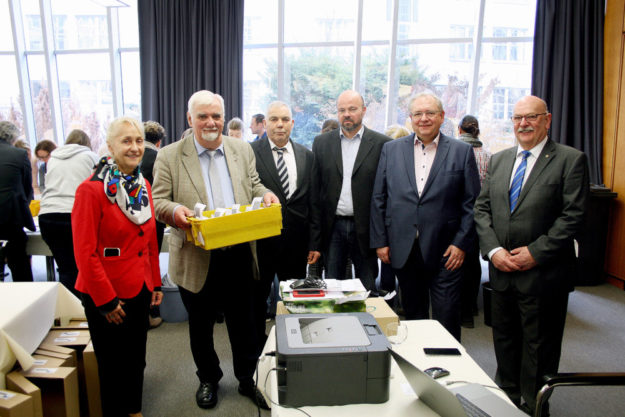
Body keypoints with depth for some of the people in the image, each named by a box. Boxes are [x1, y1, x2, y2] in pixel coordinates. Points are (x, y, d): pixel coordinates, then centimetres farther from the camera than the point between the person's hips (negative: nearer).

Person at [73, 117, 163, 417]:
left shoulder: (143, 186, 5)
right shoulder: (91, 190, -16)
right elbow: (85, 252, -16)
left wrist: (155, 282, 11)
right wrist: (105, 299, -14)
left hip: (139, 290, 6)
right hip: (105, 298, -6)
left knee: (136, 361, 20)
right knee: (113, 366, 11)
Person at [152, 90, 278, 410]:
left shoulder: (243, 149, 7)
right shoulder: (169, 156, -3)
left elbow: (252, 185, 13)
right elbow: (158, 200, -4)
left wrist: (264, 193, -10)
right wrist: (174, 210, -26)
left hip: (239, 255, 2)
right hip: (197, 259, -2)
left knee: (243, 321, 15)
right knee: (200, 324, 17)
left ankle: (247, 379, 36)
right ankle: (208, 379, 41)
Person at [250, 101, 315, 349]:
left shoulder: (306, 156, 6)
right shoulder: (250, 152, -5)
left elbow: (312, 200, 6)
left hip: (295, 242, 3)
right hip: (260, 241, -2)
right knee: (257, 297, 14)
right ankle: (256, 347, 35)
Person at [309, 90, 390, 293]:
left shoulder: (382, 144, -1)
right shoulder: (321, 143, 6)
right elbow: (315, 193, 4)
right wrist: (314, 241, 2)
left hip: (365, 230, -2)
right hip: (333, 228, 2)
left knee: (368, 292, 10)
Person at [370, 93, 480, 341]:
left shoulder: (461, 151, 2)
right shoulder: (391, 149, 6)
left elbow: (472, 203, 1)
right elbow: (378, 199, 5)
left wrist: (461, 243, -7)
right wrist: (380, 241, 1)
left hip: (444, 252, -2)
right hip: (403, 250, 2)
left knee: (447, 319, 4)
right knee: (413, 315, 16)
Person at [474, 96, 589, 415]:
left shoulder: (570, 160, -5)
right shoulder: (498, 160, 10)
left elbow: (573, 215, -12)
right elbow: (481, 208, 6)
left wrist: (535, 252, -16)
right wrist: (493, 250, -7)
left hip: (543, 274, -5)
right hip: (501, 269, 5)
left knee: (539, 346, 10)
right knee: (504, 340, 19)